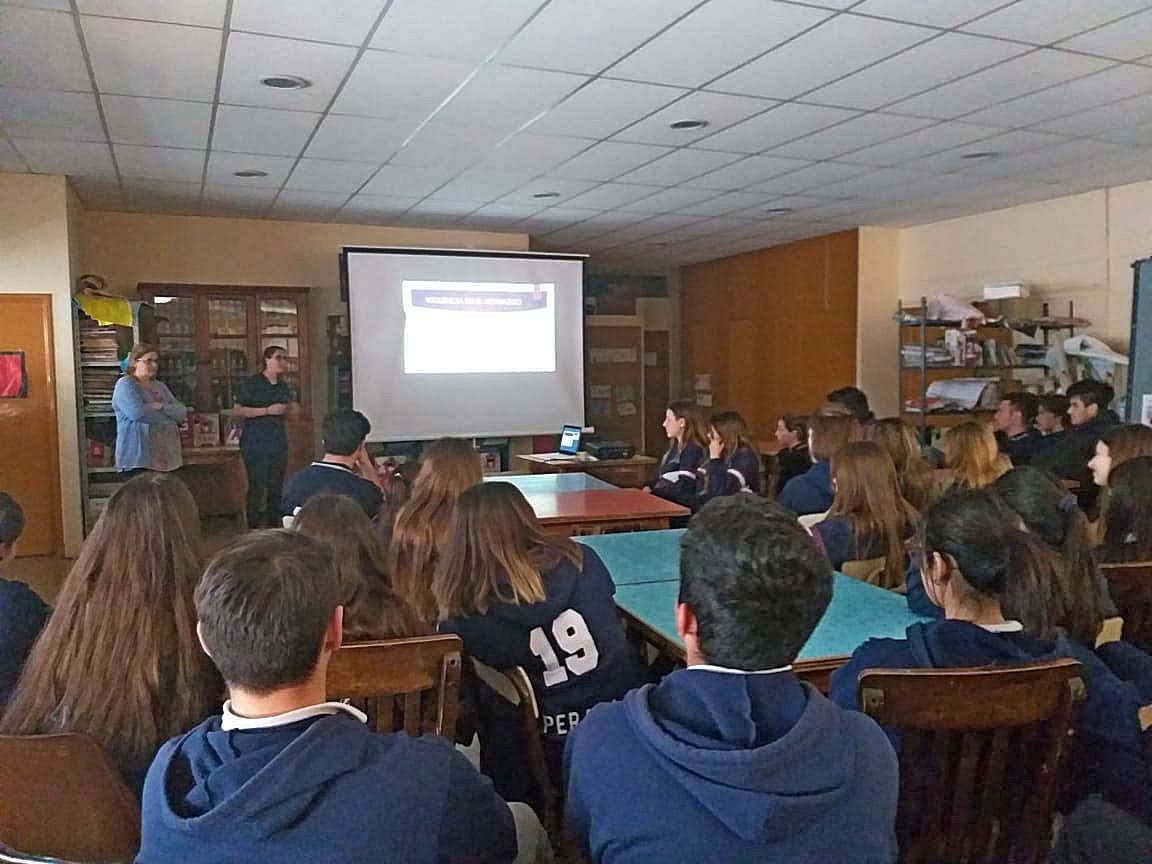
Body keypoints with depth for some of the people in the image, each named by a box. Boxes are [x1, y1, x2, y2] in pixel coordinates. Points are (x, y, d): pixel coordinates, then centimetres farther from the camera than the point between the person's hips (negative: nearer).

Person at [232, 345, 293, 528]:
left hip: (278, 441, 6)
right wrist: (267, 411, -17)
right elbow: (237, 410, -12)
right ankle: (253, 530, 0)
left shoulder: (283, 386, 13)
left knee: (276, 488, 7)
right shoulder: (252, 382, -5)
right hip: (255, 442, -6)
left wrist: (287, 409, 6)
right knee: (257, 489, -7)